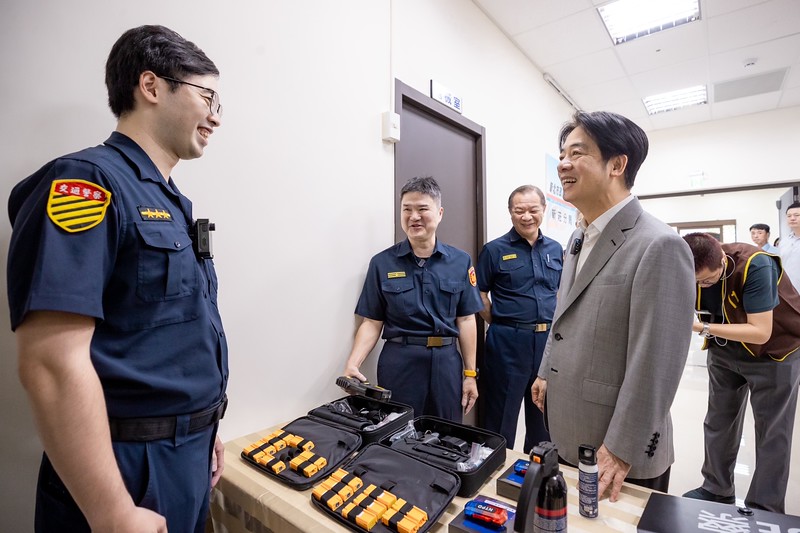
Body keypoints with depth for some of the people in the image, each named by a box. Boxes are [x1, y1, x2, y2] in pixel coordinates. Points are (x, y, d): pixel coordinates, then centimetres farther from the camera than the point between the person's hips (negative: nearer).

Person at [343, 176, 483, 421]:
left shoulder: (460, 261, 2)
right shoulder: (382, 263, -2)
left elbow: (465, 320, 3)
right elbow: (372, 323, -1)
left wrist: (470, 374, 3)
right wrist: (352, 364, -14)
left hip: (447, 363, 2)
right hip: (399, 363, -1)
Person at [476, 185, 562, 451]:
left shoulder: (555, 249, 9)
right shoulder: (495, 250, -5)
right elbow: (480, 294, -3)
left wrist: (554, 326, 9)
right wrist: (501, 325, -3)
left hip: (548, 340, 5)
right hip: (508, 341, -5)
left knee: (545, 413, 19)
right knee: (502, 414, 7)